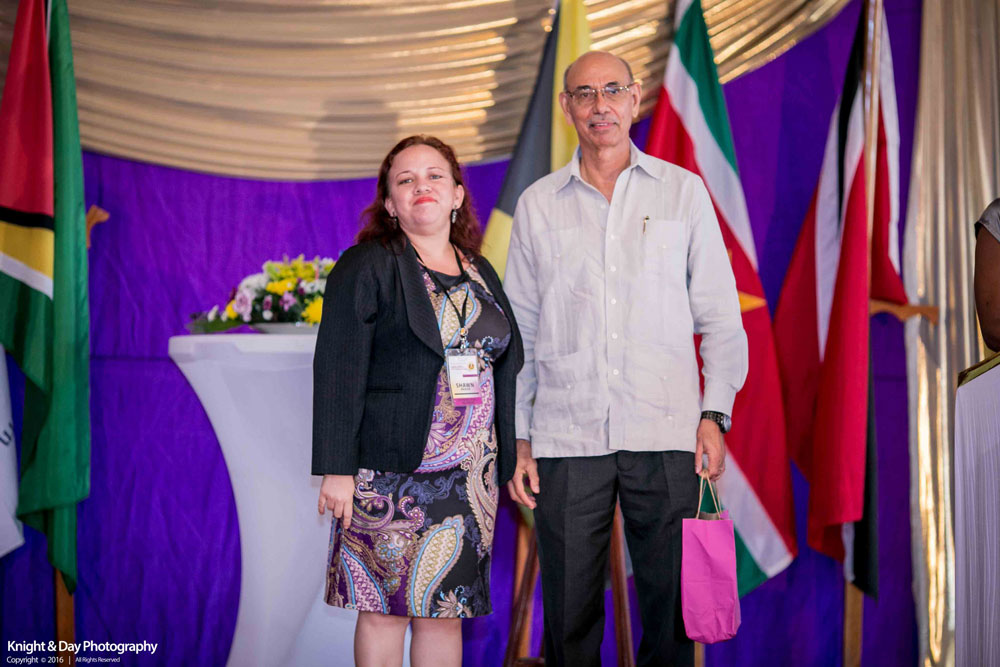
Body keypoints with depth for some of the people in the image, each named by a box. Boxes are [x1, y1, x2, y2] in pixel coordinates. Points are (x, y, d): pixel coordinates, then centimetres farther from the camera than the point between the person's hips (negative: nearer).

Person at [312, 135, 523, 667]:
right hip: (390, 471, -5)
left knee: (446, 611, 9)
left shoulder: (481, 274, 16)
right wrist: (336, 468, -14)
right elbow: (337, 372, -8)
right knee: (385, 608, 1)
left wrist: (504, 464, 14)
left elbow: (503, 369, 18)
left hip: (469, 478, 5)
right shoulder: (366, 268, -2)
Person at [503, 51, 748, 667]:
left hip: (666, 433, 0)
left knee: (672, 611, 3)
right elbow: (518, 331, 12)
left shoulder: (684, 191, 9)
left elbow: (720, 316, 9)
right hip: (565, 438, 1)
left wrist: (715, 413, -2)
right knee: (569, 613, 4)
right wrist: (516, 437, 6)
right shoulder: (537, 205, 11)